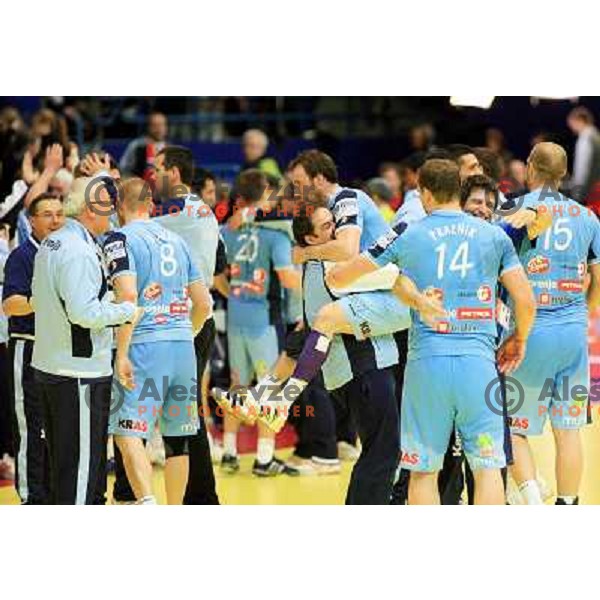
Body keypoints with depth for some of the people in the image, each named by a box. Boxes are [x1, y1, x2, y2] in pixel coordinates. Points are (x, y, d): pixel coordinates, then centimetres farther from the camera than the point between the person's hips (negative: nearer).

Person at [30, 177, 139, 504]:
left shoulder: (50, 244, 13)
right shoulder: (79, 252, -18)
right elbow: (84, 312, -26)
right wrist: (127, 310, -12)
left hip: (48, 364, 10)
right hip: (80, 371, -10)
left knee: (61, 458, 17)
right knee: (82, 462, -5)